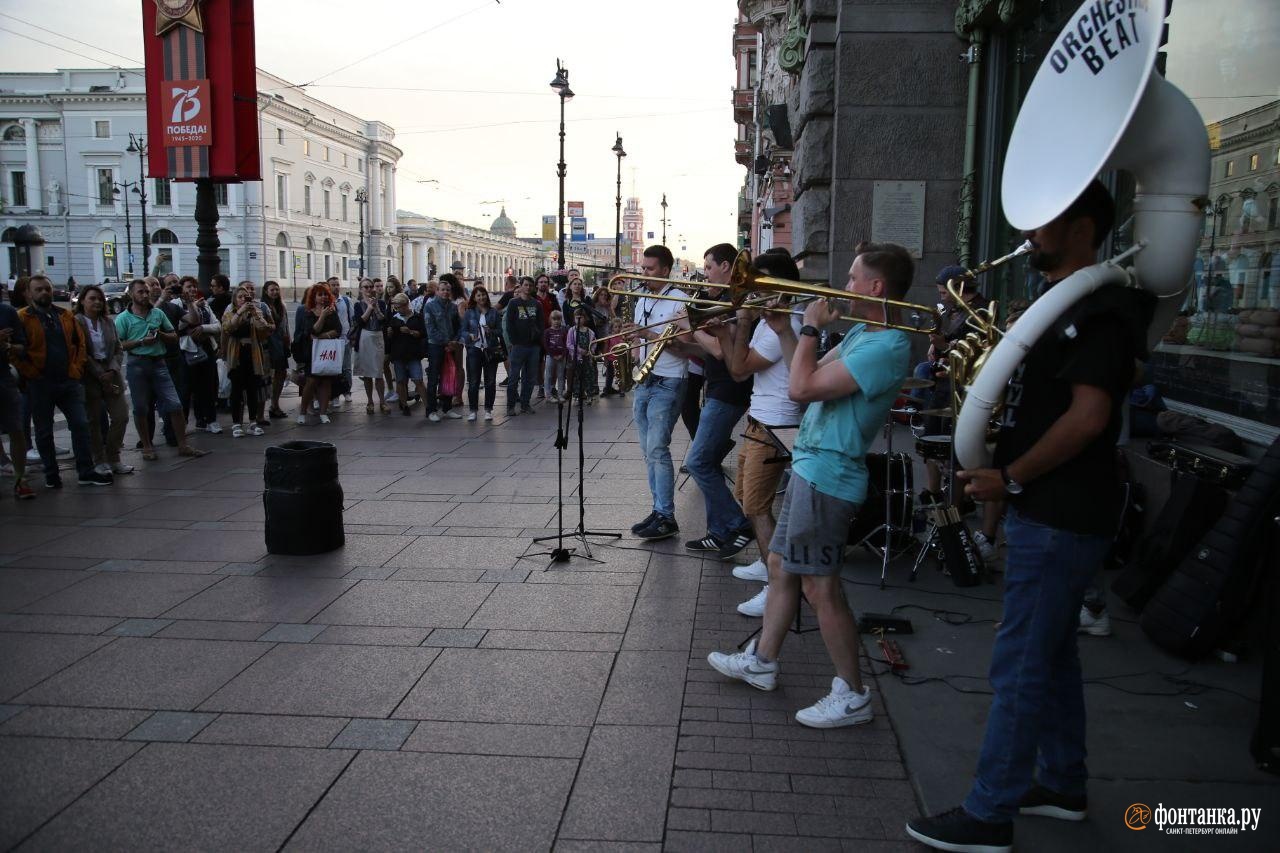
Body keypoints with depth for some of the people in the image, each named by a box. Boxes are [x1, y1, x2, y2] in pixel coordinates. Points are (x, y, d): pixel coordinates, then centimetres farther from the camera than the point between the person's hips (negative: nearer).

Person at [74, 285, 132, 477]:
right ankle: (99, 462, 12)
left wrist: (112, 371, -8)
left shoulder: (108, 322, 11)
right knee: (94, 421, 2)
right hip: (89, 378, -5)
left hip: (111, 374, 5)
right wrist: (100, 375, -12)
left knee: (121, 416, 0)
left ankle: (113, 459, 12)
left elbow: (118, 350, 9)